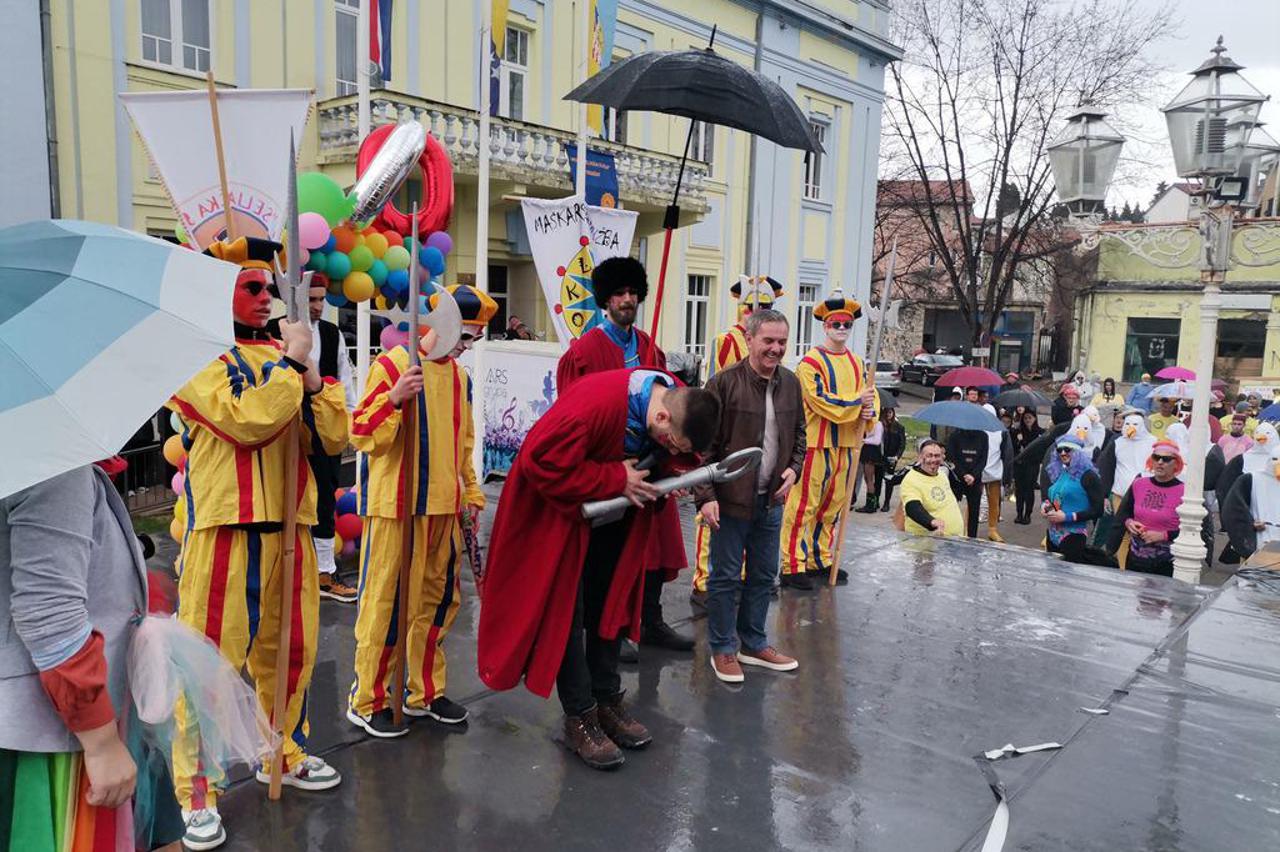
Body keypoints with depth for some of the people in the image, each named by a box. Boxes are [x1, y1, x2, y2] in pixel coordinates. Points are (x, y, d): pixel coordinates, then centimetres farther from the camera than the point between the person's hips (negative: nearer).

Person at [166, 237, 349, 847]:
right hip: (225, 529, -6)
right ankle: (196, 792, 13)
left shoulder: (280, 356, 14)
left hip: (288, 527, 6)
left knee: (291, 650, 15)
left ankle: (283, 754, 34)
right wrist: (289, 363, -10)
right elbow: (246, 420, -19)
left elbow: (335, 438, 8)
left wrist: (312, 376, -5)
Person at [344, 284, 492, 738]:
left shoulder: (459, 375, 13)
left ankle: (424, 691, 28)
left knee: (438, 597, 13)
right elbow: (362, 435, -12)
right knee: (384, 599, -1)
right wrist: (394, 399, -27)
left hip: (442, 505, 7)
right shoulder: (392, 365, -10)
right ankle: (367, 700, 15)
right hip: (394, 505, -7)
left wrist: (471, 492, 20)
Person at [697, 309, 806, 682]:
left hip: (772, 499, 6)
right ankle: (723, 649, 20)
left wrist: (794, 468, 0)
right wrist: (705, 496, -17)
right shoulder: (724, 383, -13)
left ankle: (754, 643, 32)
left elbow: (799, 434, 18)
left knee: (764, 575, 16)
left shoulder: (791, 383, 5)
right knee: (726, 577, 5)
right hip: (731, 498, -6)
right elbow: (703, 444, -12)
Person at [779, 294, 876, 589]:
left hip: (848, 443, 7)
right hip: (817, 442, -7)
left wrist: (869, 414, -6)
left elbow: (870, 395, 16)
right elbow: (820, 401, -18)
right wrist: (857, 401, -14)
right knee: (804, 504, -4)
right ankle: (793, 566, 2)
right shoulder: (810, 361, -9)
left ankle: (820, 559, 27)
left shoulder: (857, 363, 15)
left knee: (833, 504, 14)